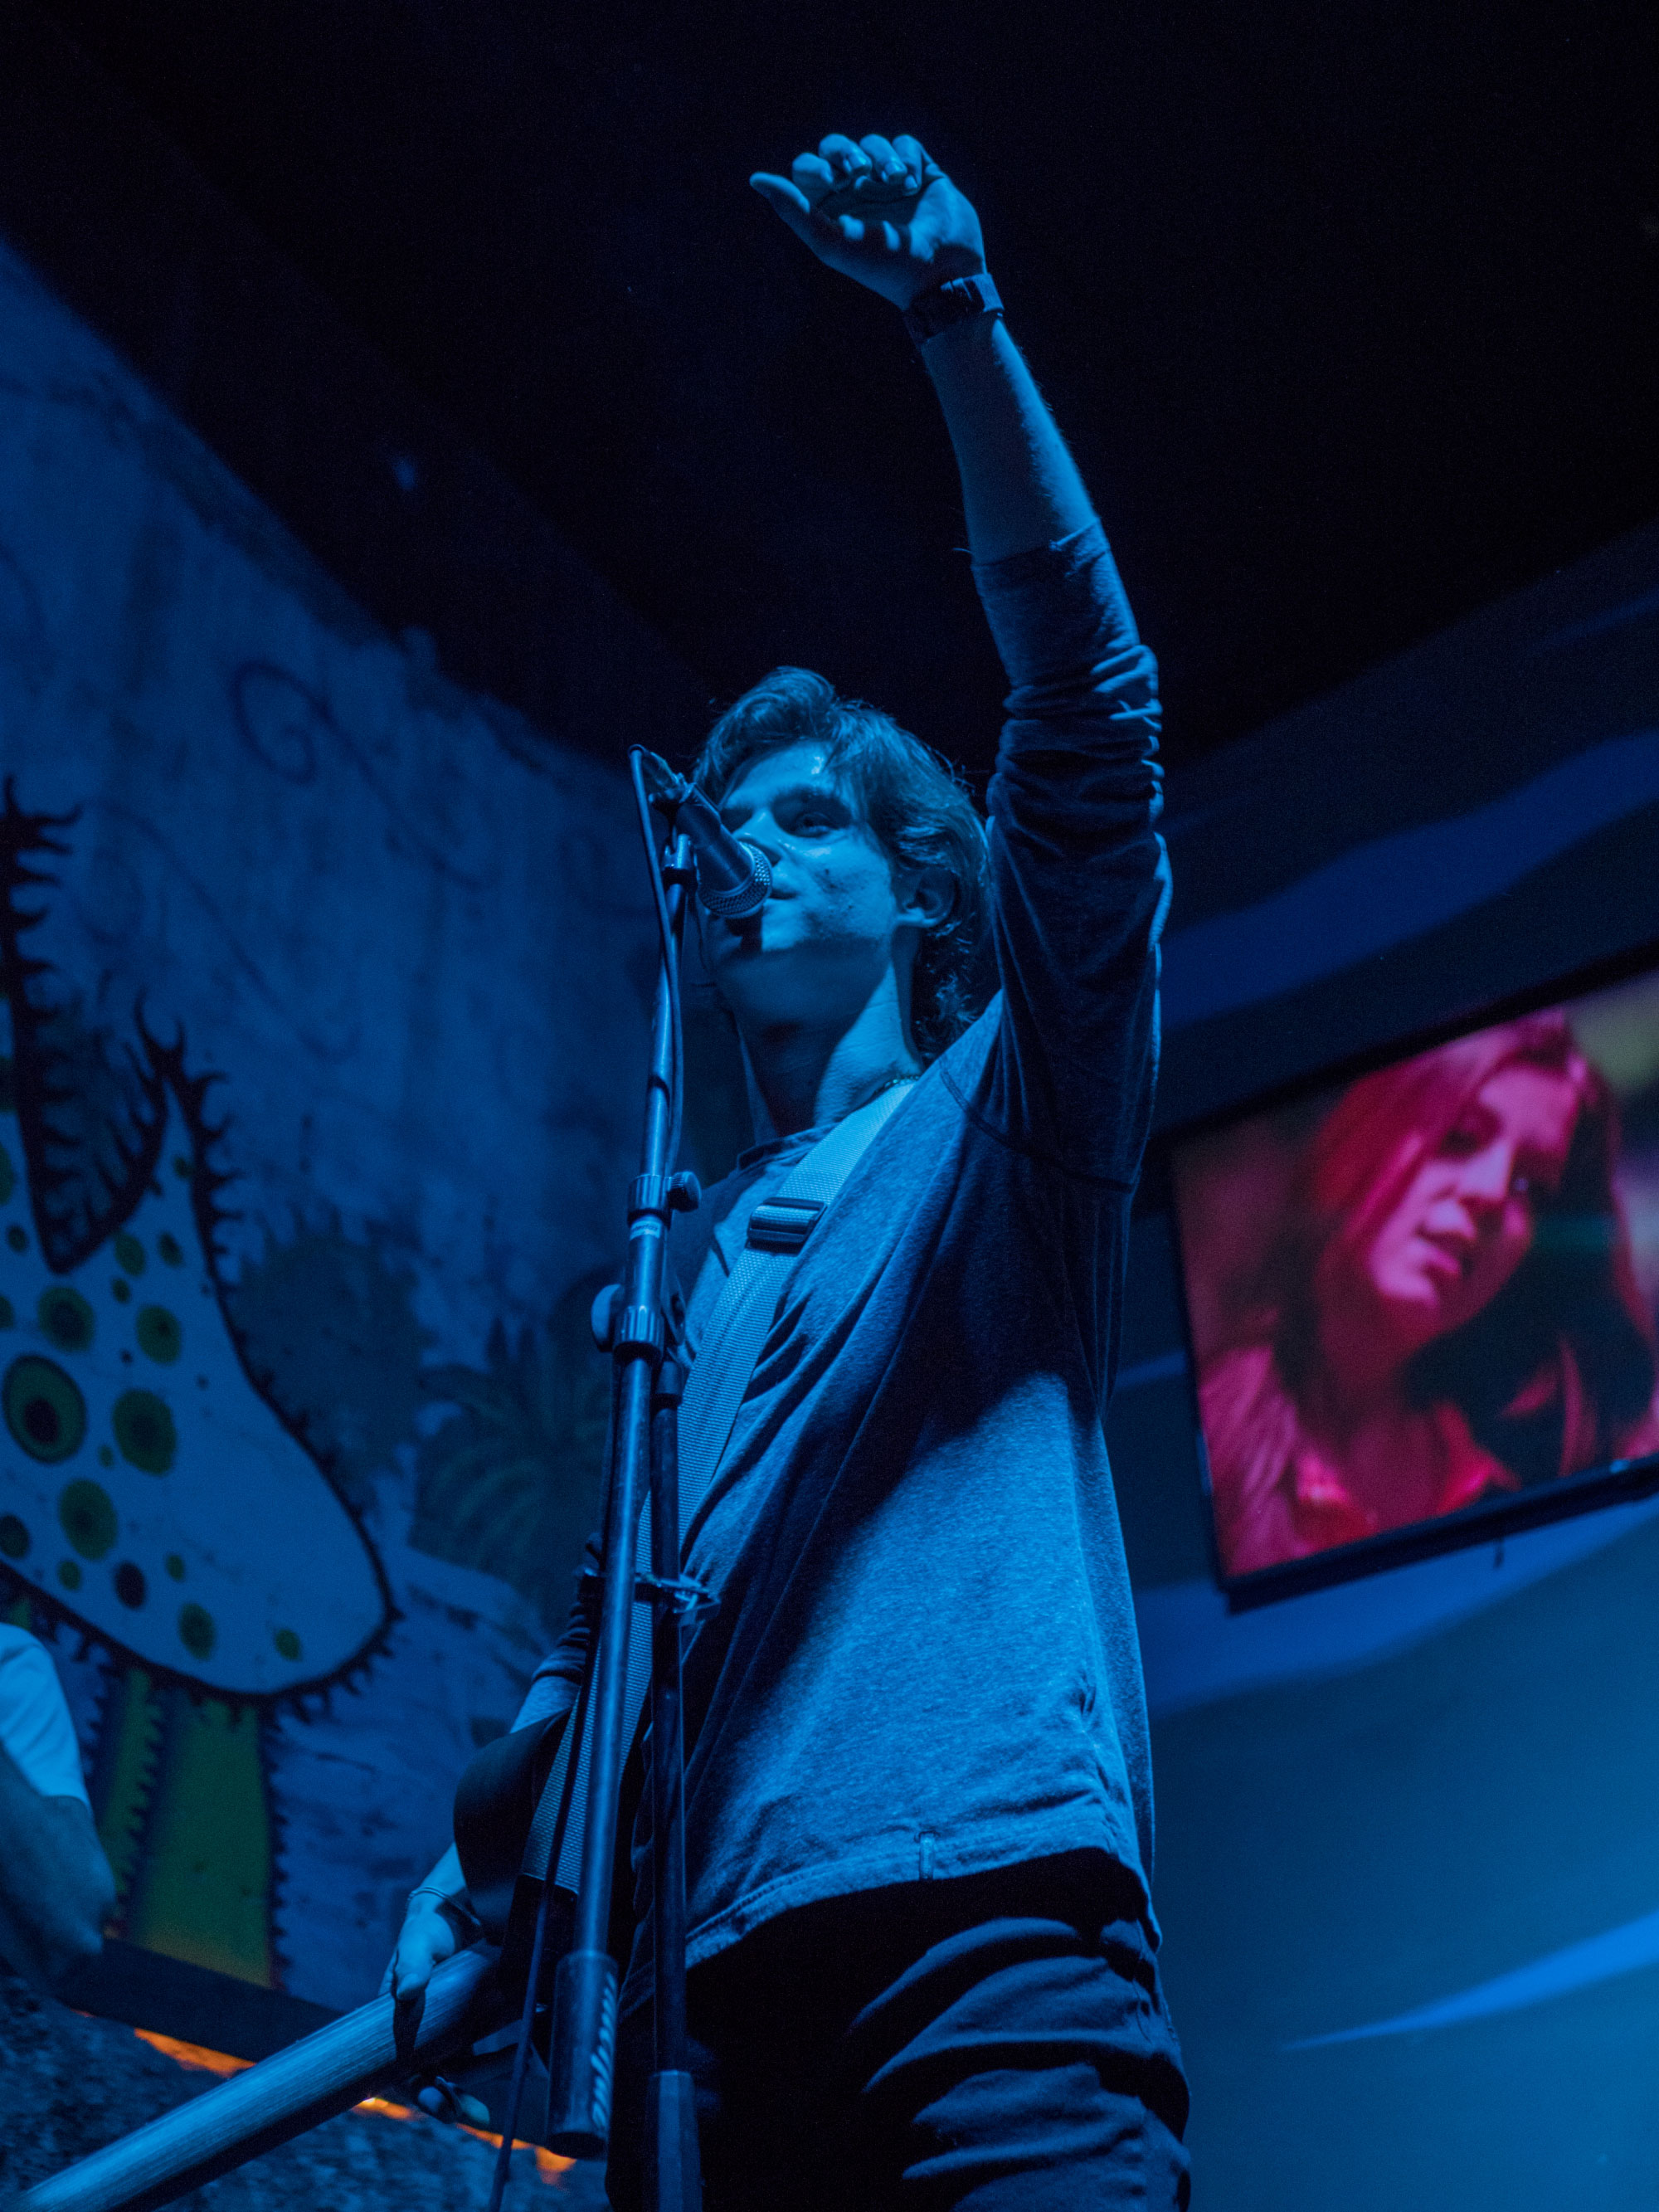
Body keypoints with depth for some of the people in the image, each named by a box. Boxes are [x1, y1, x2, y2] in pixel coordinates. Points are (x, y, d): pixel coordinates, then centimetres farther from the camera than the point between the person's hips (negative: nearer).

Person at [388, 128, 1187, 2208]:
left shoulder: (1004, 1119, 9)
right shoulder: (694, 1247, 23)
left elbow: (1089, 707, -5)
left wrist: (956, 322, -12)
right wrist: (469, 1874, 8)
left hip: (989, 1919, -5)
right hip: (732, 1993, 5)